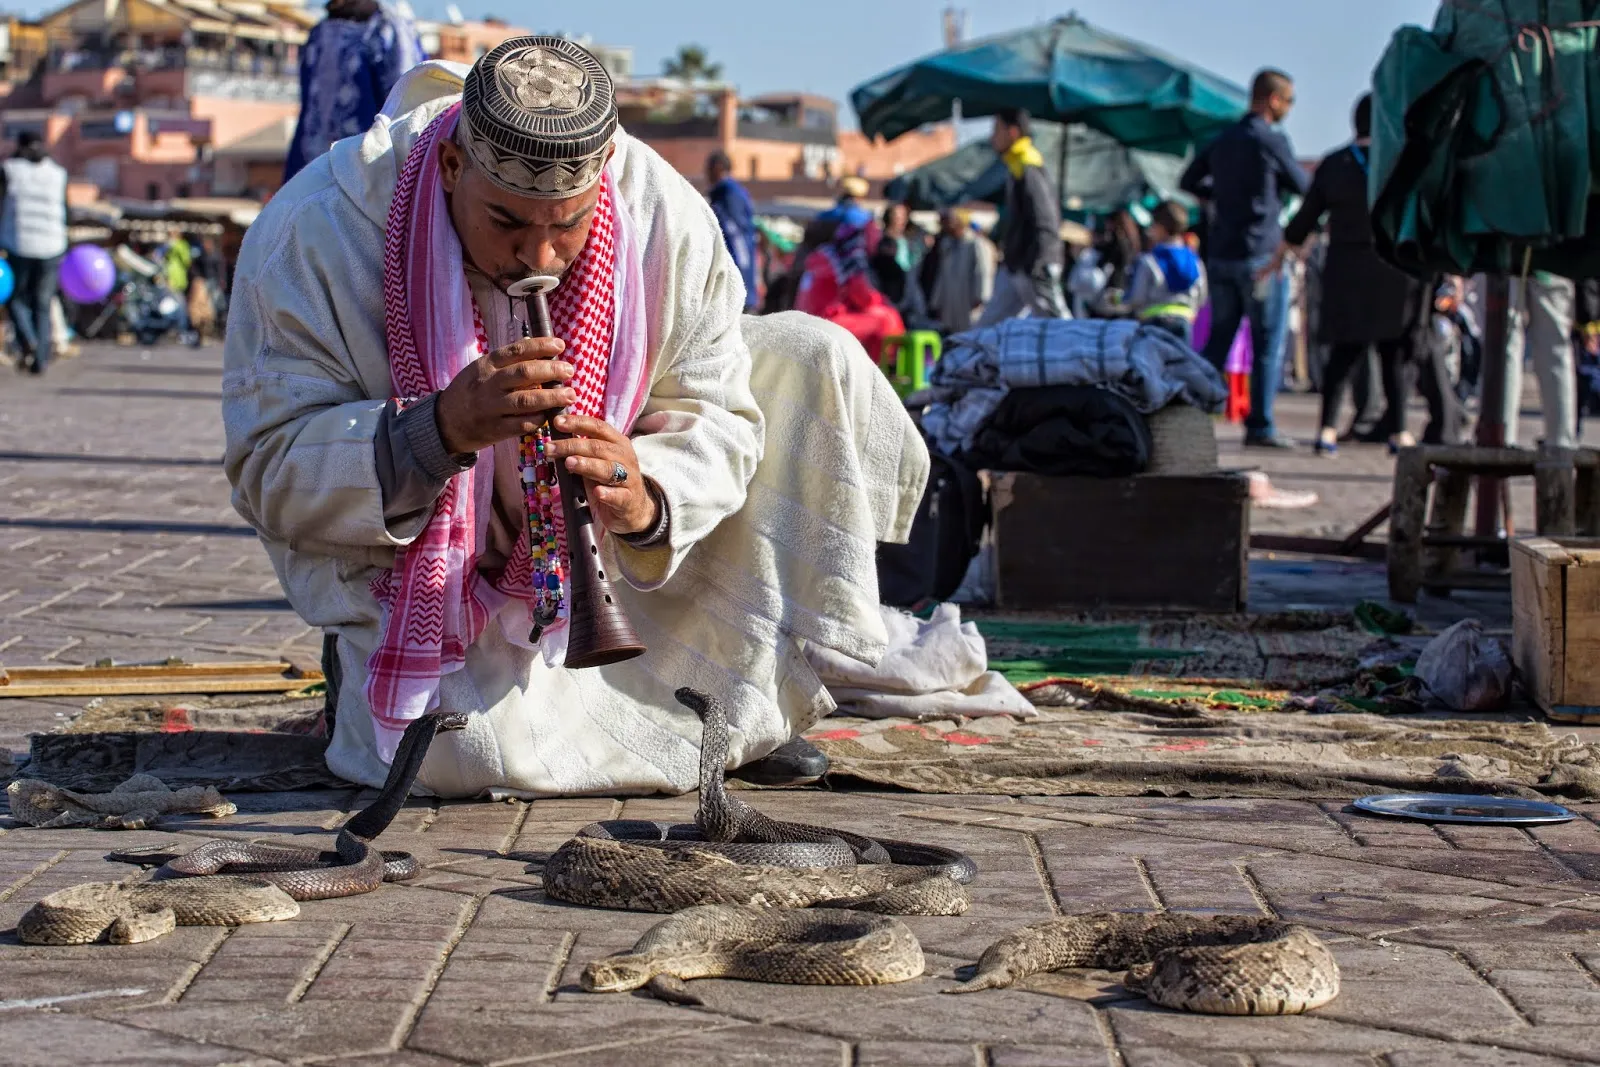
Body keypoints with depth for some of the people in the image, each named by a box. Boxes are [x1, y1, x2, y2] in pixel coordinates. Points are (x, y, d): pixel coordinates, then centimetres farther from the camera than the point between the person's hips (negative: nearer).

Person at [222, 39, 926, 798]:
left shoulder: (664, 216, -19)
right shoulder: (315, 233, -26)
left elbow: (714, 417, -13)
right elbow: (268, 472, -25)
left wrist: (646, 502, -37)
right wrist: (442, 428, -42)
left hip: (593, 537, 4)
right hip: (401, 556, -4)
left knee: (808, 361, -5)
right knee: (461, 750, -33)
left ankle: (765, 687, 2)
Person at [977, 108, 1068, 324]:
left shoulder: (1028, 170, -15)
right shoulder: (1016, 168, 15)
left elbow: (1044, 225, -21)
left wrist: (1035, 269, -24)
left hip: (1032, 268, -11)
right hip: (1015, 269, 11)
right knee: (988, 325, 10)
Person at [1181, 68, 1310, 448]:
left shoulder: (1223, 141, 12)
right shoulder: (1271, 141, -10)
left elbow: (1188, 182, 19)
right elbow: (1303, 187, 0)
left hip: (1220, 253, 7)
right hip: (1259, 254, -7)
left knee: (1219, 336, 11)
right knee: (1267, 342, 0)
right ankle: (1260, 425, -1)